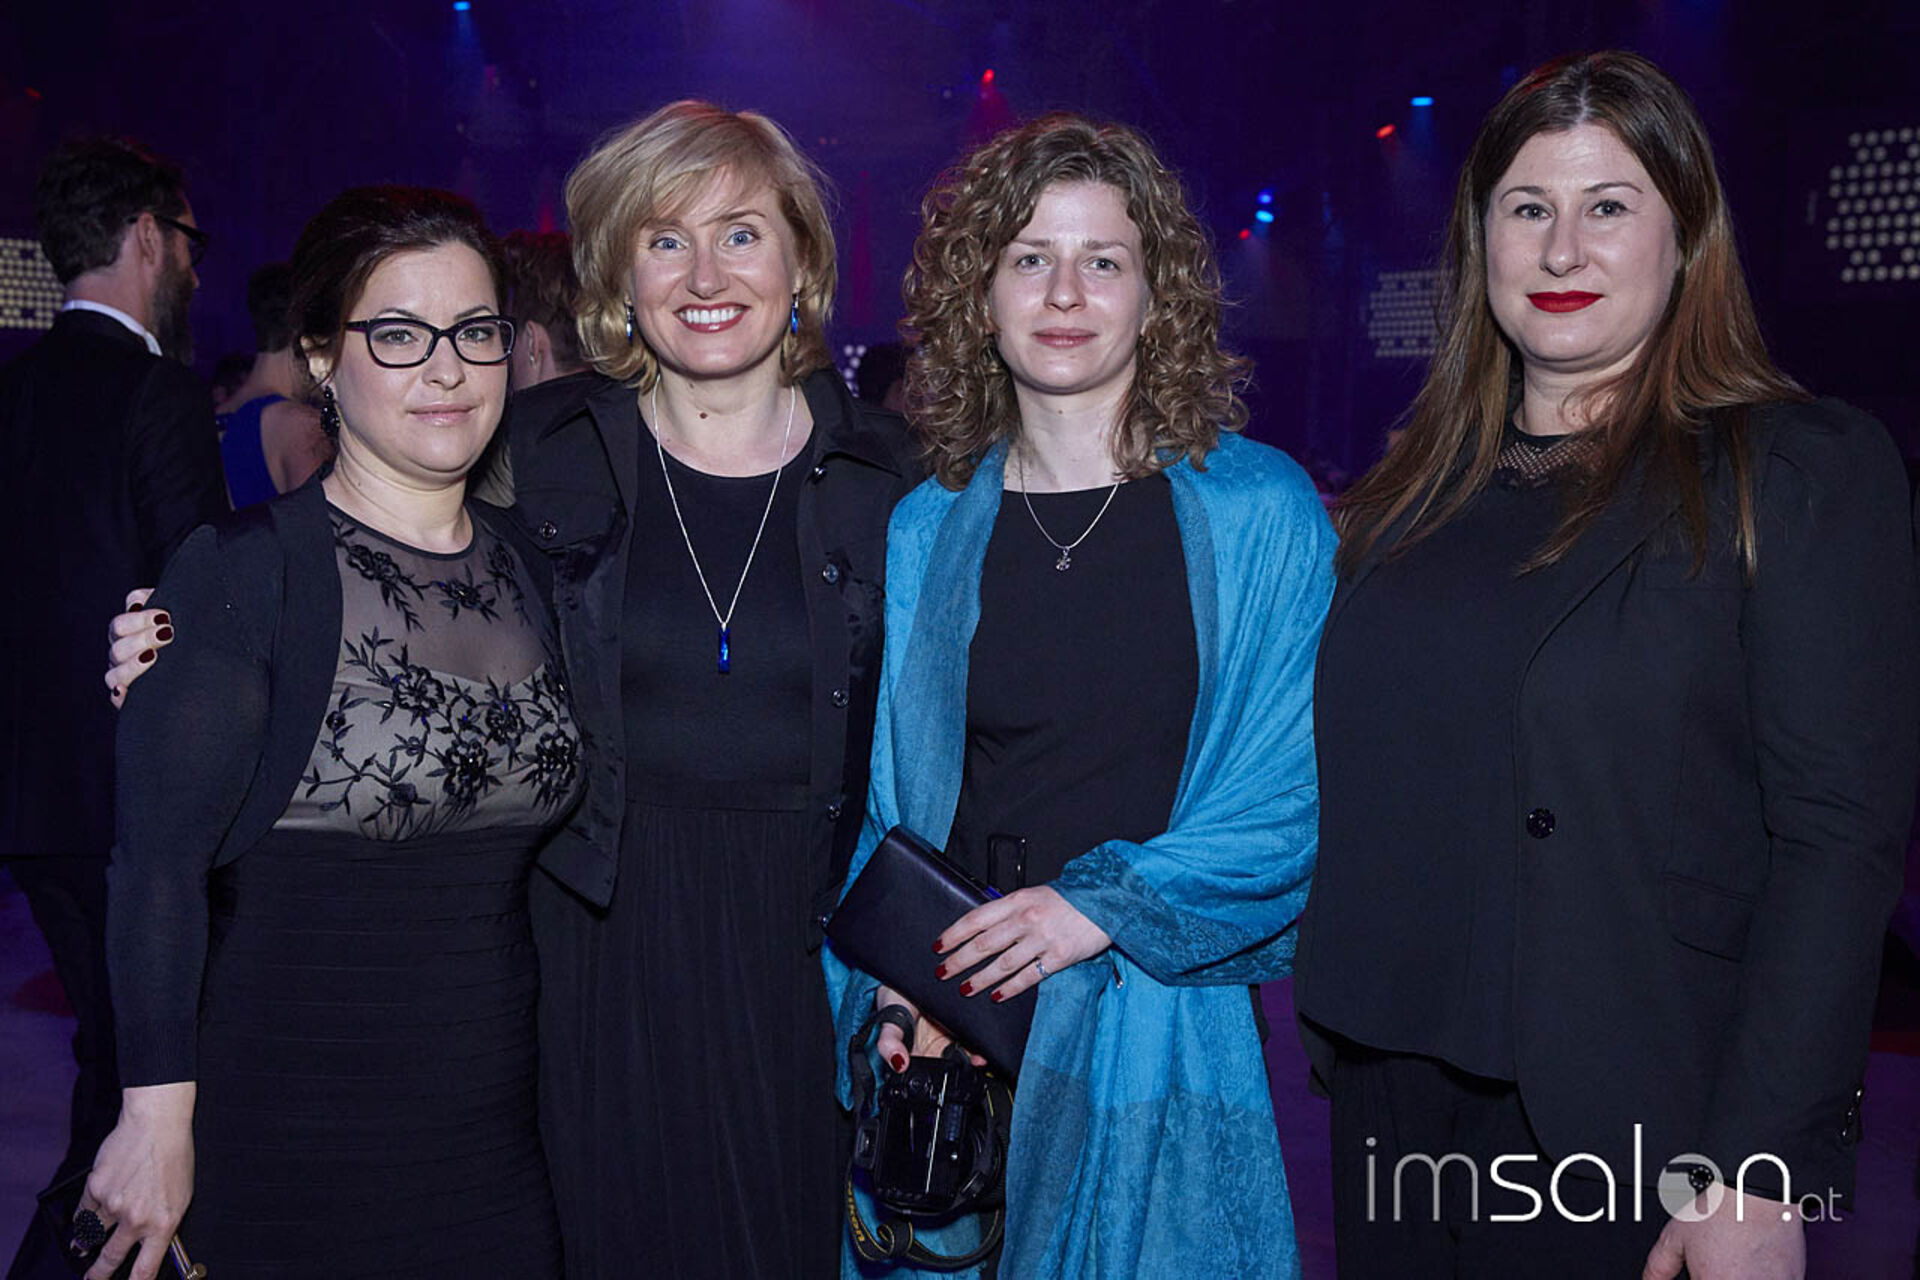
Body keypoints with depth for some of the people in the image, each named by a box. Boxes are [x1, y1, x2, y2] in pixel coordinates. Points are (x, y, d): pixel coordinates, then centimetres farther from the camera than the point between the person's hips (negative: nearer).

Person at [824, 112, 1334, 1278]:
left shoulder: (1258, 511, -3)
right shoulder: (929, 529, 5)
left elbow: (1298, 783, -7)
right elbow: (883, 789, 7)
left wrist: (1106, 903, -15)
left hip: (1160, 1017, -2)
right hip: (954, 1019, 2)